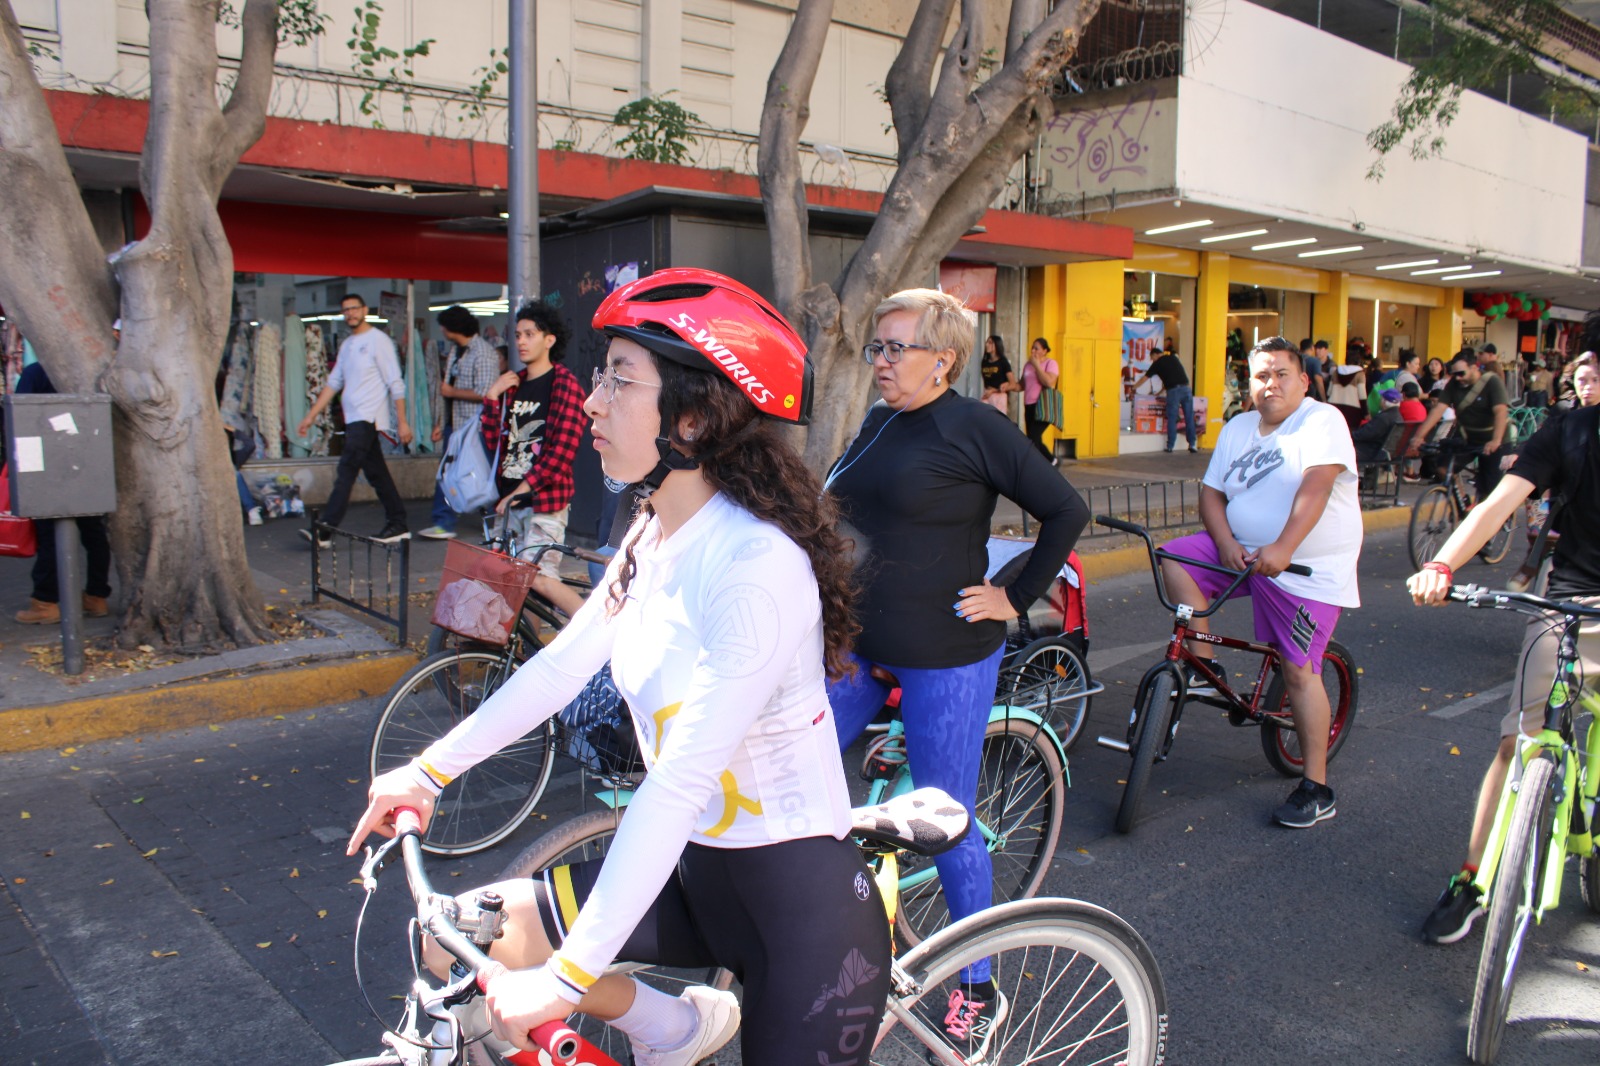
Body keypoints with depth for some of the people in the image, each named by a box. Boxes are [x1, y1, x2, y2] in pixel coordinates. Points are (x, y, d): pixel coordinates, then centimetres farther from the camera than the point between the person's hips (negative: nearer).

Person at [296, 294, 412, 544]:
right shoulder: (346, 345, 17)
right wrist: (311, 416, 16)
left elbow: (395, 384, -9)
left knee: (345, 473, -12)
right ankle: (398, 524, 17)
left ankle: (325, 530, -14)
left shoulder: (378, 340, -6)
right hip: (353, 420, 8)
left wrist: (402, 422, -13)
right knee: (377, 474, 11)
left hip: (368, 418, -8)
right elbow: (333, 383, 20)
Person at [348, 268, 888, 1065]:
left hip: (796, 892, -7)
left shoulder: (757, 565, -25)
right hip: (699, 870, 7)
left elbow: (680, 784, -29)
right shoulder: (654, 536, 1)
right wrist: (428, 770, 12)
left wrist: (568, 978, -28)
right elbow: (562, 663, 9)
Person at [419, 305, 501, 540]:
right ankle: (443, 523, 12)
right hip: (455, 424, 9)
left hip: (475, 427, -9)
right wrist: (442, 424, 18)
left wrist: (451, 391, -13)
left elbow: (484, 394, -24)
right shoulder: (457, 352, 15)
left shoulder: (483, 353, -15)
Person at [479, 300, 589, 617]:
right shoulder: (512, 385, 15)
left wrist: (523, 488, -17)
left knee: (538, 578, -14)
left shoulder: (564, 384, -7)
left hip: (545, 498, -7)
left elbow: (563, 449, -15)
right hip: (510, 498, 7)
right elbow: (494, 442, 10)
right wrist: (491, 397, -2)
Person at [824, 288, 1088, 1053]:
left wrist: (1016, 599, -10)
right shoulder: (875, 424, 10)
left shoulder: (973, 429, -11)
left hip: (944, 656, -7)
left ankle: (979, 990, 25)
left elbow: (1066, 511, -8)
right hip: (859, 648, 7)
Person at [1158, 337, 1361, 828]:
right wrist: (1226, 544, -14)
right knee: (1175, 559, -14)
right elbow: (1211, 493, 5)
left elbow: (1316, 487, -24)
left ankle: (1317, 789, 3)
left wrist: (1282, 548, -36)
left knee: (1299, 671, -7)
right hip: (1244, 552, 6)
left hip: (1308, 569, -6)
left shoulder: (1322, 421, -9)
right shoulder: (1238, 429, 10)